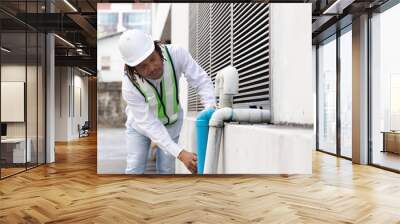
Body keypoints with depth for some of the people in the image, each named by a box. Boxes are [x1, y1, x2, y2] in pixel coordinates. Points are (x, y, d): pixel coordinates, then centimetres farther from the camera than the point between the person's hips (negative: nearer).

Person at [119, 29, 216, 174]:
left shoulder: (176, 53, -34)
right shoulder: (129, 86, -36)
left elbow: (202, 80, -28)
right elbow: (149, 125, -35)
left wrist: (211, 109, -47)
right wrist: (180, 153, -43)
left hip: (171, 120, 2)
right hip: (141, 122, -1)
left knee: (166, 169, 2)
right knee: (135, 169, -5)